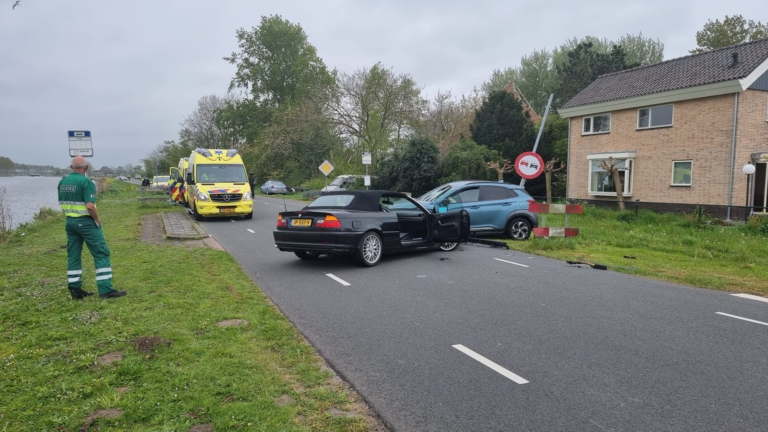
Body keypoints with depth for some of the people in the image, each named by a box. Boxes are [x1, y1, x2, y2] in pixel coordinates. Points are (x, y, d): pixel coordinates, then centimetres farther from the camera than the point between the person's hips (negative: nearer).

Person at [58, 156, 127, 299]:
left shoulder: (62, 182, 8)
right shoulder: (86, 182, -16)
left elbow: (62, 203, 16)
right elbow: (90, 206, -23)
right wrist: (97, 219, -9)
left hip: (70, 222, 8)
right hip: (86, 222, -7)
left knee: (73, 256, 11)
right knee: (101, 254, -3)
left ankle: (75, 290, 15)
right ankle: (106, 289, -6)